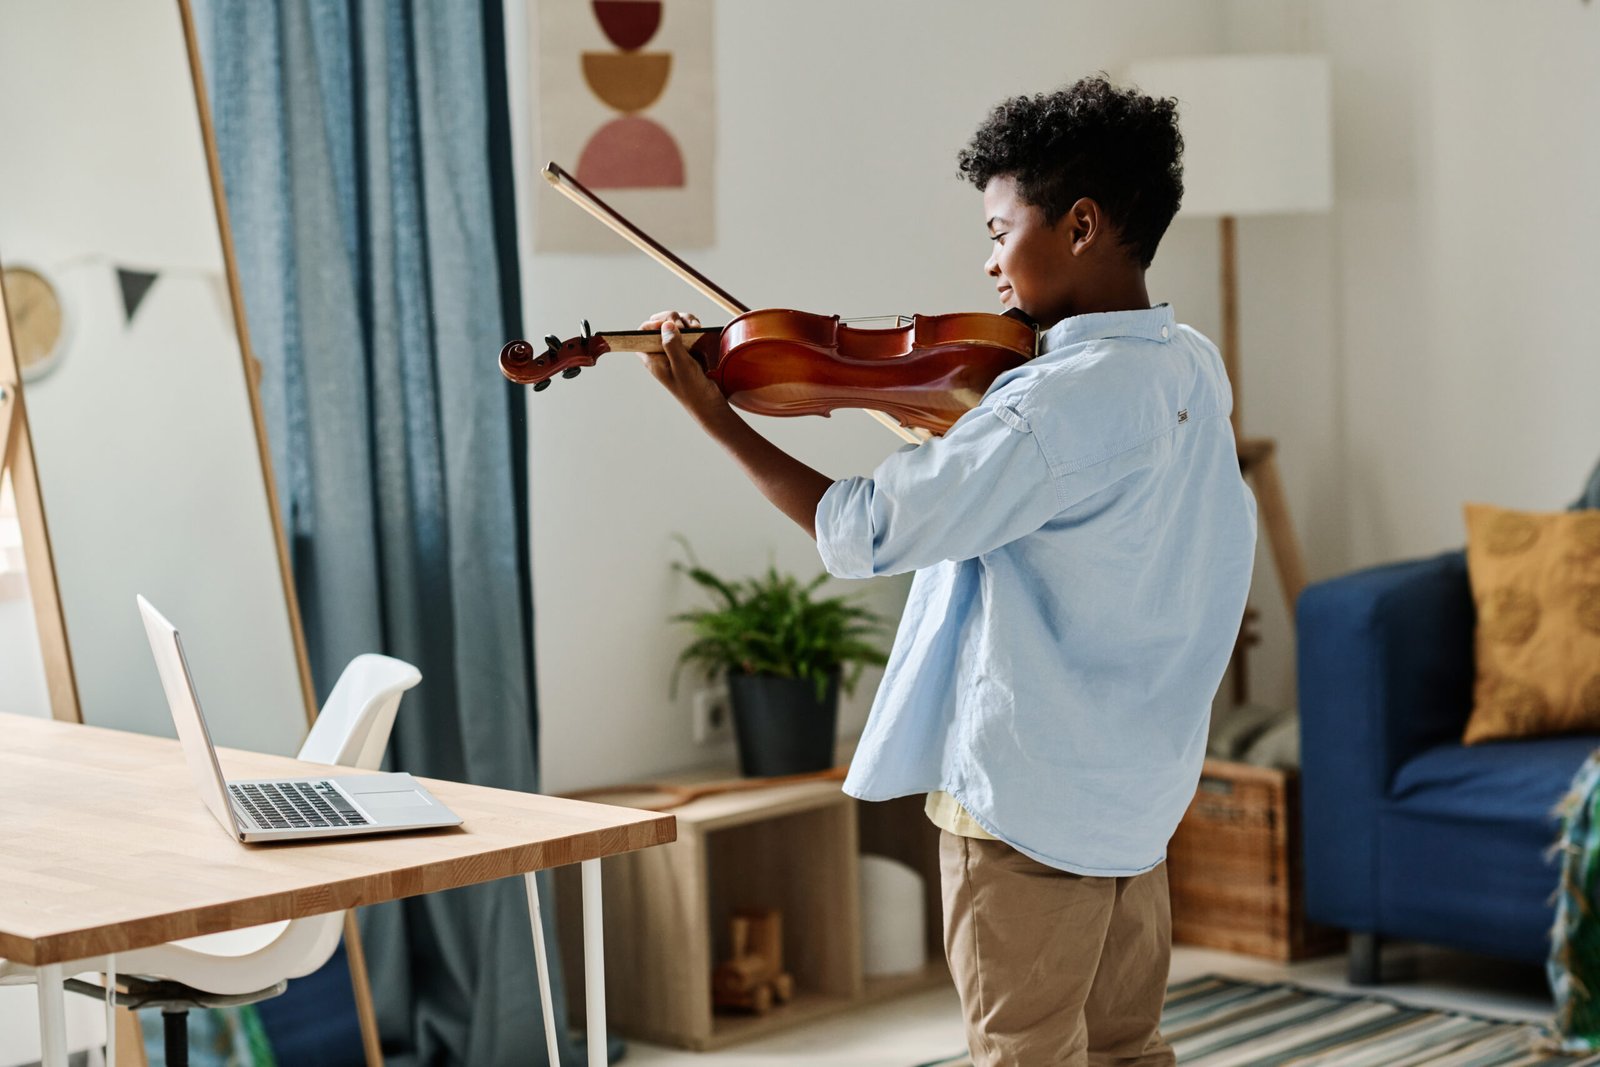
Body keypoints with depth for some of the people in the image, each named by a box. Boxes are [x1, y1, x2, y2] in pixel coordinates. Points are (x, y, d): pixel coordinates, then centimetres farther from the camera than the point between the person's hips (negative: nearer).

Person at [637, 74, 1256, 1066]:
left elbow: (862, 532, -22)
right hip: (1141, 793, 8)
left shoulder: (1068, 399, -23)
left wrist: (715, 415, -14)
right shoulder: (1193, 369, 4)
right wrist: (946, 427, 7)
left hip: (1028, 798, -8)